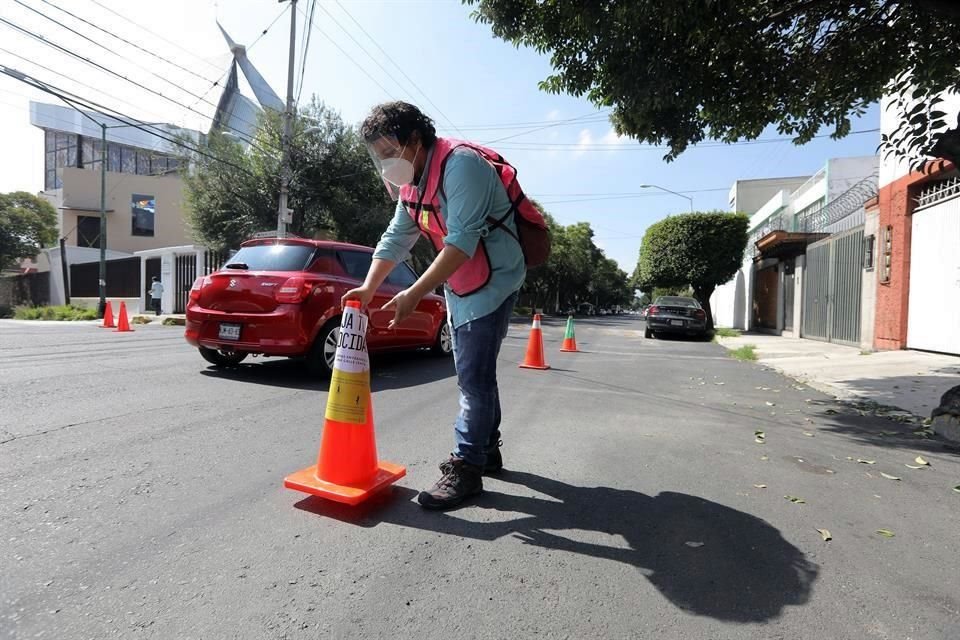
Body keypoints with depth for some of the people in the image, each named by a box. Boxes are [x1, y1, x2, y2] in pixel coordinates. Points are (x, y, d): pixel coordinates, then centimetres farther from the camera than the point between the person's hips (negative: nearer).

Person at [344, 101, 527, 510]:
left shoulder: (461, 165, -21)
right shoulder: (411, 181, 8)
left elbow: (461, 242, -29)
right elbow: (396, 237, 11)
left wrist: (413, 295, -32)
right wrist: (368, 288, 3)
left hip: (492, 280, -9)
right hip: (459, 285, 9)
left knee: (474, 377, -8)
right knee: (474, 374, 15)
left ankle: (465, 468, 2)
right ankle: (487, 450, 29)